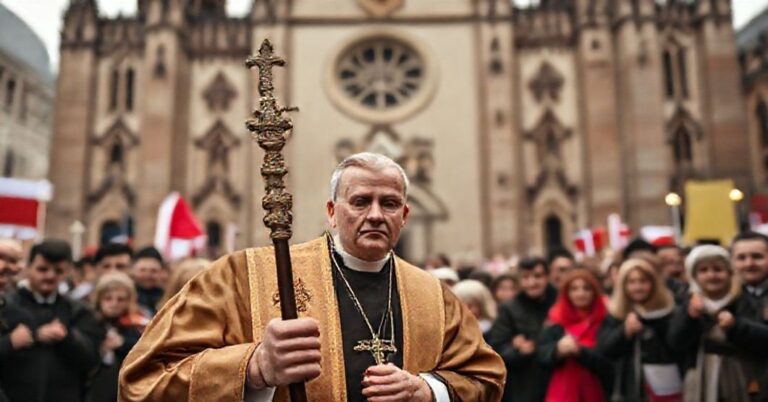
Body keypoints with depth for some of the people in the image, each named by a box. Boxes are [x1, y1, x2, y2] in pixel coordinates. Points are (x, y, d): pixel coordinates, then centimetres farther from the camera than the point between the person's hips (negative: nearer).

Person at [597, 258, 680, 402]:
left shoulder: (669, 309, -1)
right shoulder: (614, 313, 3)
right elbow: (603, 348, -6)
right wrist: (625, 331, -21)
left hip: (666, 386, -1)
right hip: (630, 389, 1)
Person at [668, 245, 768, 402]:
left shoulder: (745, 305, 1)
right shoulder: (687, 308, 4)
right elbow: (675, 342, -9)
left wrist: (736, 325, -29)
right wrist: (690, 317, -26)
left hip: (743, 388, -1)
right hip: (701, 388, 1)